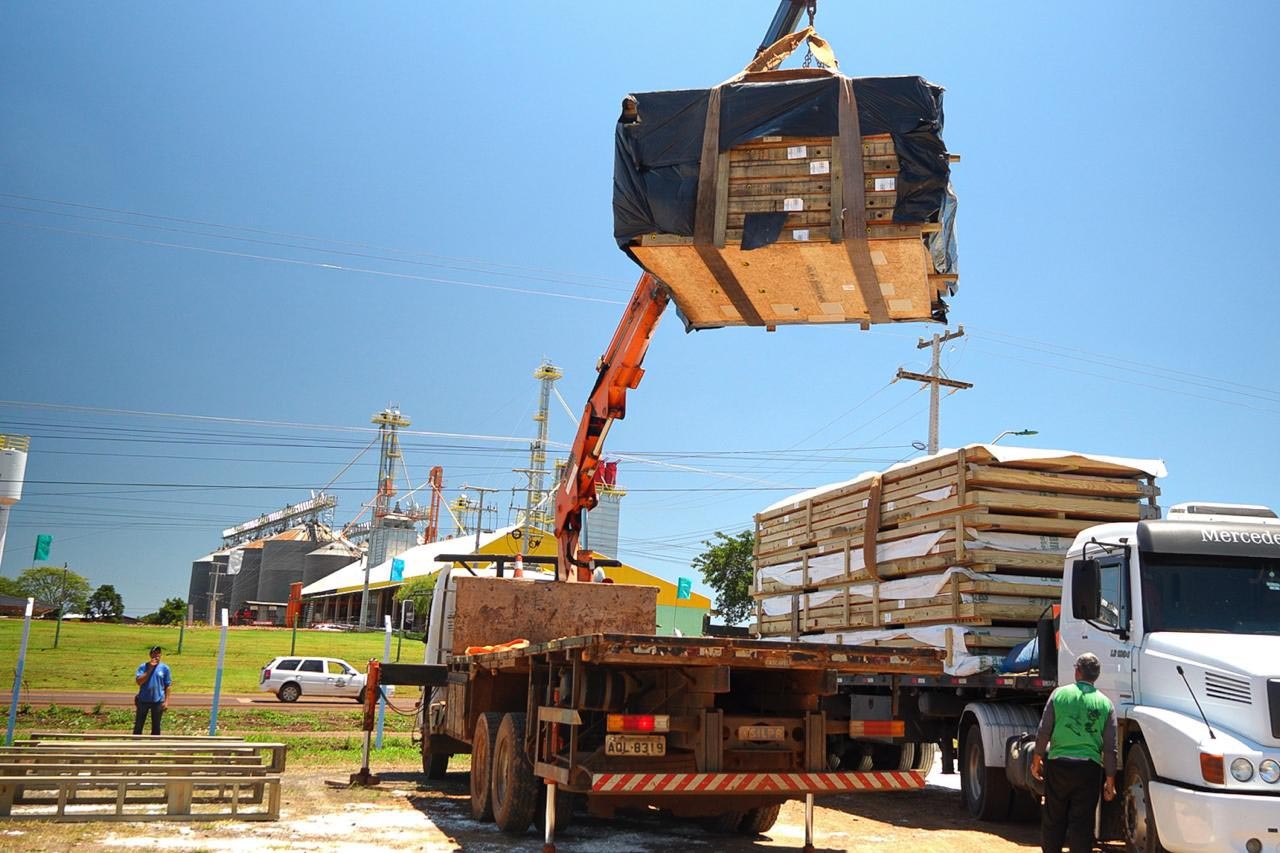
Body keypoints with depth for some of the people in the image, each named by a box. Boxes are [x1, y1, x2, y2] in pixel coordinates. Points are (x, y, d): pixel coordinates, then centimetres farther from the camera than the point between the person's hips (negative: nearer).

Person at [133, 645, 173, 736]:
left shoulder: (164, 668, -3)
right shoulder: (143, 667, -4)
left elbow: (167, 686, 1)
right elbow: (139, 681, -16)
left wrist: (166, 701, -3)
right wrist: (150, 669, -19)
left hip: (158, 701, 0)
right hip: (143, 700, 0)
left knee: (156, 726, 9)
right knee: (138, 725, 7)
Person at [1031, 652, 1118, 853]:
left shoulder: (1059, 694, 0)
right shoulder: (1105, 703, 2)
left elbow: (1044, 732, -2)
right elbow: (1109, 748, 0)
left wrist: (1037, 759, 11)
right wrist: (1110, 780, 7)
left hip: (1058, 763, 0)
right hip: (1089, 767, 0)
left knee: (1053, 819, 12)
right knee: (1082, 824, 4)